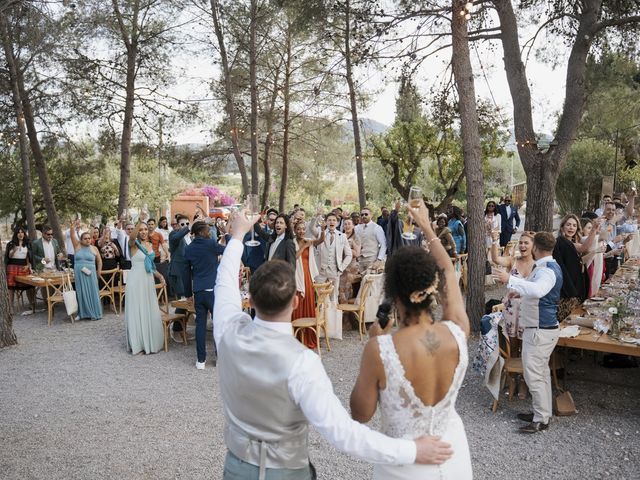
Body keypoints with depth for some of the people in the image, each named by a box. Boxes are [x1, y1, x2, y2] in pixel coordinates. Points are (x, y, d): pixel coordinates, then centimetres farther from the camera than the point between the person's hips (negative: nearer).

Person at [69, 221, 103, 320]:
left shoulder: (94, 248, 3)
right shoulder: (77, 246, 5)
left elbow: (99, 260, 11)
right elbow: (72, 235, -5)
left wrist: (99, 272, 8)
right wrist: (73, 226, -20)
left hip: (90, 274, -1)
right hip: (79, 274, 1)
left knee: (92, 292, 1)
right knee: (81, 293, 4)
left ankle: (95, 313, 7)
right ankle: (82, 313, 11)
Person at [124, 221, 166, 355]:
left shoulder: (149, 245, 11)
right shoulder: (134, 244, -7)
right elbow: (131, 237, -33)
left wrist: (159, 276, 7)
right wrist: (139, 221, -42)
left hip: (148, 281, 6)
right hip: (136, 281, -6)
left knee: (150, 311, 11)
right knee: (137, 312, 0)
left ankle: (150, 341, 23)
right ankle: (138, 344, 9)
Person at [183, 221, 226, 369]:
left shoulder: (188, 248, 6)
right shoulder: (211, 244, -9)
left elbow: (186, 272, 12)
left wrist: (188, 293, 19)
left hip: (198, 291, 5)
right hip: (212, 289, -4)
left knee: (200, 324, 7)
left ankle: (201, 360, 10)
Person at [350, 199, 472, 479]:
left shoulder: (379, 350, -28)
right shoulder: (457, 333, -18)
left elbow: (361, 414, -11)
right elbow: (449, 273, 2)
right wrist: (426, 227, 16)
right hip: (454, 454, 4)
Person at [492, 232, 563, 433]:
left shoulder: (547, 270, -23)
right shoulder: (549, 266, 11)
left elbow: (537, 290, -45)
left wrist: (510, 280, -47)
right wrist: (520, 292, 40)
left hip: (540, 331, -11)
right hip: (541, 328, 11)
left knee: (533, 374, -5)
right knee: (541, 372, 18)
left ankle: (542, 419, 5)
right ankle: (542, 412, 30)